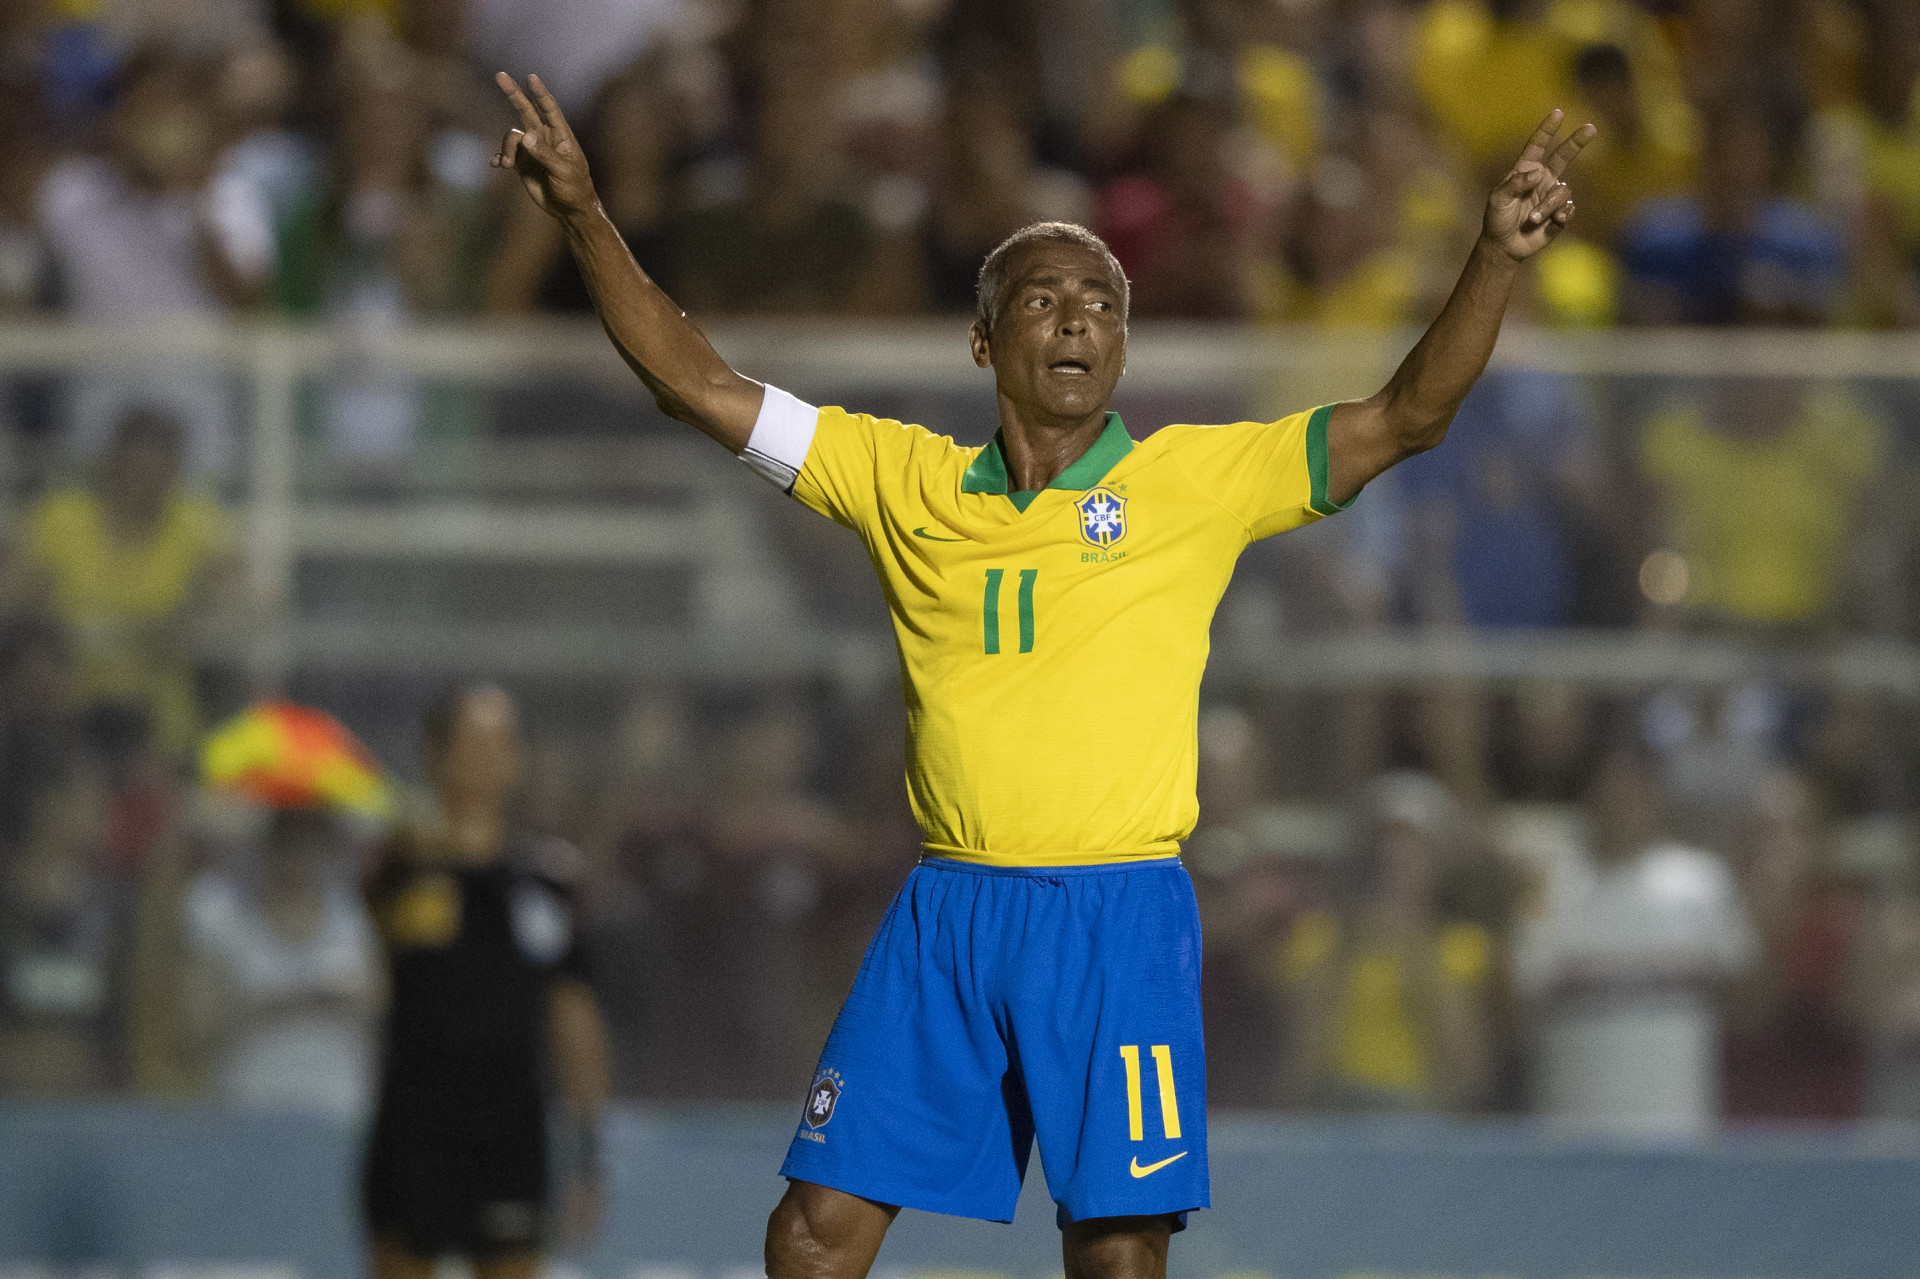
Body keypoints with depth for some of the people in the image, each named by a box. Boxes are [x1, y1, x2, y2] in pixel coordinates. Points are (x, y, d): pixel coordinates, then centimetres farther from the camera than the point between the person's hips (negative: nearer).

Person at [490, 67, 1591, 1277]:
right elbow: (700, 385, 9)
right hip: (948, 911, 3)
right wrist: (585, 217, 2)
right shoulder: (905, 480, 8)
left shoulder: (1198, 480, 1)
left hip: (1121, 917, -2)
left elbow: (1408, 416, -5)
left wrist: (1499, 254, -18)